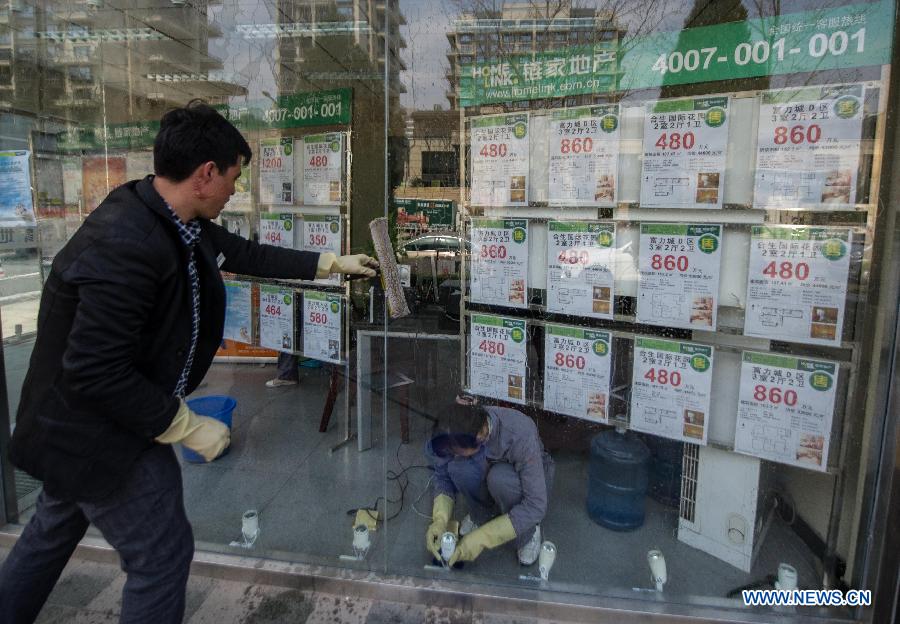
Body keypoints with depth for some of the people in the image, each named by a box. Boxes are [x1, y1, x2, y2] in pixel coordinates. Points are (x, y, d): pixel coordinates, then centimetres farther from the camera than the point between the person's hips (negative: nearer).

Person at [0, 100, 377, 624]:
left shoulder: (181, 225, -3)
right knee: (163, 551, 6)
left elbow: (247, 254, 11)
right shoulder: (126, 245, -33)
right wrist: (189, 427, -23)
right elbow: (96, 372, -32)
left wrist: (333, 263, 17)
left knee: (55, 531, 29)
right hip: (97, 434, -10)